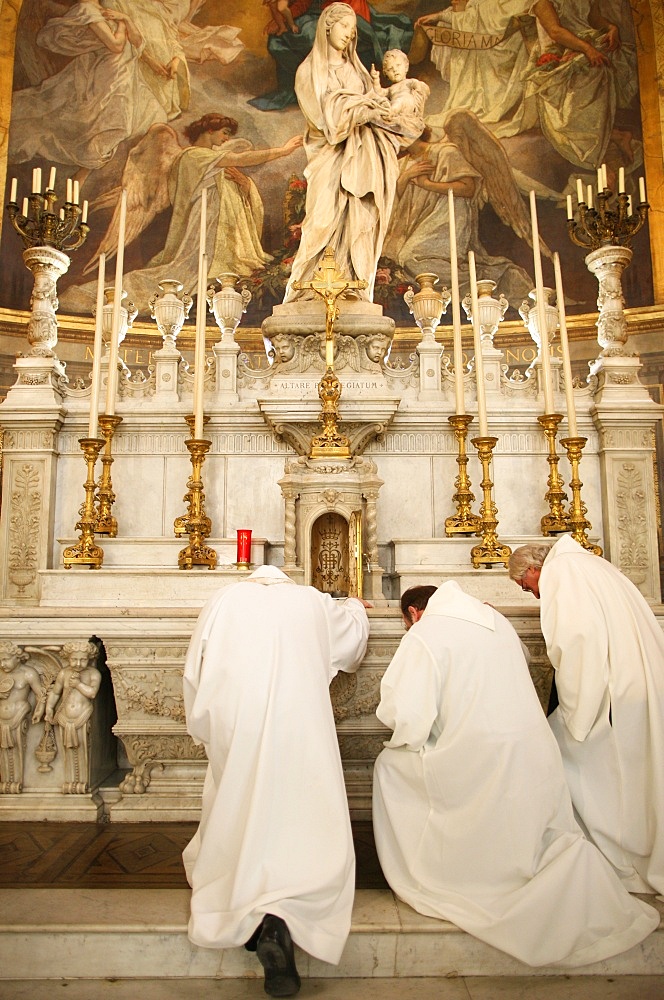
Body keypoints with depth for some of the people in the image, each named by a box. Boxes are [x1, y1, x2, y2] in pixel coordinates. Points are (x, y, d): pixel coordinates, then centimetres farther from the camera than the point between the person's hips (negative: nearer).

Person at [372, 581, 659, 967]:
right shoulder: (497, 621, 12)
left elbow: (405, 718, -14)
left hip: (475, 769, -6)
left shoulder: (424, 635, -9)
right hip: (536, 761, 6)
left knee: (390, 765, 14)